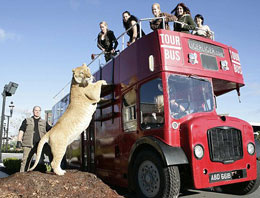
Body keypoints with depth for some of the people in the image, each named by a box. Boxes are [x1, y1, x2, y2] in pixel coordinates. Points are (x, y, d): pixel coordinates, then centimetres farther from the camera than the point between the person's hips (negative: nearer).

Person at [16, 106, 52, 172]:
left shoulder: (44, 122, 21)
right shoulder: (27, 120, 18)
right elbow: (21, 131, 10)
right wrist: (19, 141, -3)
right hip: (29, 145, -1)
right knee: (26, 161, -7)